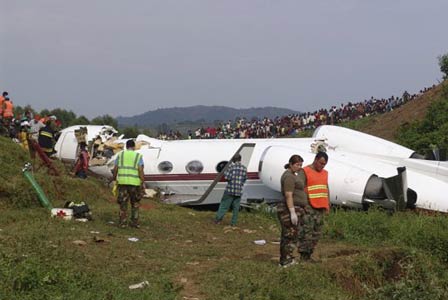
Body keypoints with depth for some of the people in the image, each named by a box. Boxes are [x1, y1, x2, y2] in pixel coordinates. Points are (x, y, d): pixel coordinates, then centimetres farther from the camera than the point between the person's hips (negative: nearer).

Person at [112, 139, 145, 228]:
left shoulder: (120, 155, 7)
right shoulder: (138, 156, 1)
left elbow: (115, 169, 2)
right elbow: (140, 171, -8)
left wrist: (114, 180, 14)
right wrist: (143, 183, -6)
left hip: (122, 182, 1)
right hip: (134, 183, -1)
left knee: (123, 203, 7)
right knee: (135, 203, 12)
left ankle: (122, 222, 3)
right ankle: (134, 222, 10)